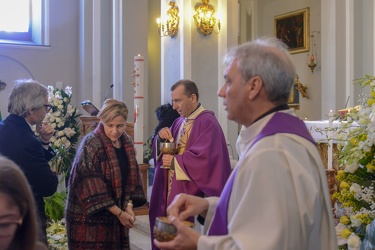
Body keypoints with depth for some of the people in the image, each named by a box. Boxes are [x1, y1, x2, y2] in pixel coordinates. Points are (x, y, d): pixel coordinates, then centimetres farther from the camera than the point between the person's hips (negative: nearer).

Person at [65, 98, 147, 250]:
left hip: (116, 216, 6)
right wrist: (118, 212, -17)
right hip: (90, 217, -6)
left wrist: (129, 206, -6)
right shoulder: (91, 145, -15)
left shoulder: (127, 144, 5)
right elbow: (91, 186, -18)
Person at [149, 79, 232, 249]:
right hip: (173, 193, 8)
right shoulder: (179, 122, 12)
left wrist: (175, 161, -13)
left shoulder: (207, 122, -14)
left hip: (193, 197, -8)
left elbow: (203, 159, -24)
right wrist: (161, 138, -5)